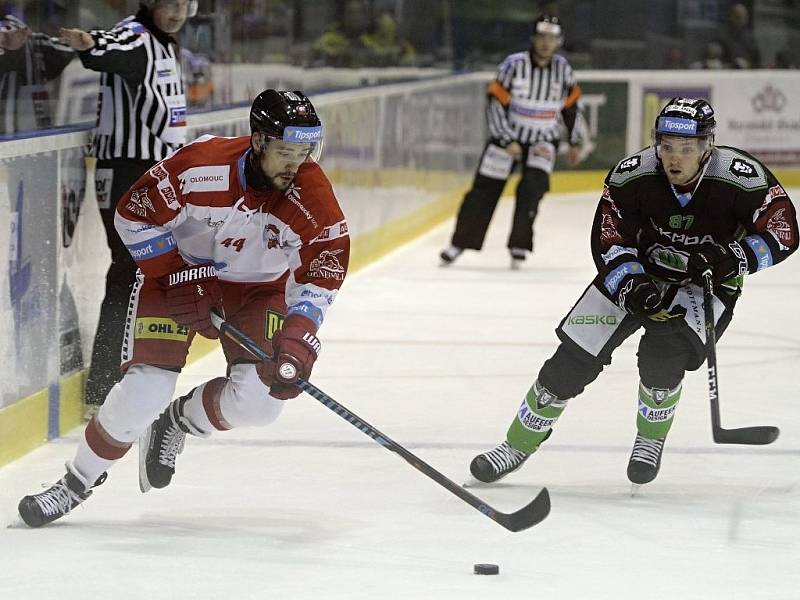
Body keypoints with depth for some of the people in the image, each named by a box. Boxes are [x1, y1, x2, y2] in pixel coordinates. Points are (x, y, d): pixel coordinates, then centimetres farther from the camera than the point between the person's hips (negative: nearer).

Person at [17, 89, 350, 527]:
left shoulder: (313, 197, -22)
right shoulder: (199, 166, -28)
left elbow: (324, 272, -16)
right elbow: (134, 214, -18)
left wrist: (298, 333, -30)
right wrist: (176, 280, -20)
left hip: (258, 287, 3)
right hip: (180, 270, -3)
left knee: (261, 398, -17)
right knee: (145, 388, -16)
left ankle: (179, 422, 15)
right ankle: (78, 482, 4)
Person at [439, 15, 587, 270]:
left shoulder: (563, 69, -7)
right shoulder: (514, 65, -18)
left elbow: (571, 105, 8)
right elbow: (495, 104, -16)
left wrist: (575, 142, 10)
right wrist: (508, 142, -19)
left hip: (543, 140, 2)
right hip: (508, 134, -2)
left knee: (533, 188, -17)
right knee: (485, 189, 0)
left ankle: (519, 247, -6)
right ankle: (459, 243, 11)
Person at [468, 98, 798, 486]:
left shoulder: (744, 179, -26)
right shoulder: (631, 177, -22)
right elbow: (608, 242, -15)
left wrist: (733, 258, -34)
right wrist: (634, 288, -31)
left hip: (704, 282, -2)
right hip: (636, 274, 2)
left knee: (664, 351, -29)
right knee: (573, 358, -8)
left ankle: (651, 440, -1)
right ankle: (518, 444, 9)